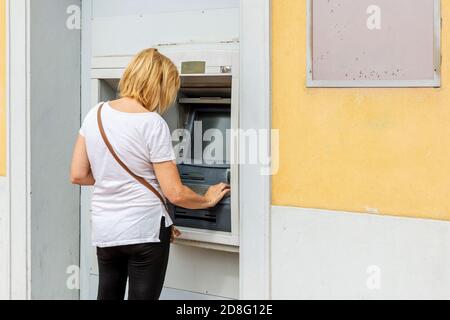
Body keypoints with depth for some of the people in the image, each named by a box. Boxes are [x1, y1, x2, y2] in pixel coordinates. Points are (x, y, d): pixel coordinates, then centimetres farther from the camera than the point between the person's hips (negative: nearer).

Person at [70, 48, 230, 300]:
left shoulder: (96, 114, 2)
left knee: (109, 296, 19)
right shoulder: (153, 124, -15)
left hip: (104, 232, 6)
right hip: (145, 231, -6)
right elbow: (176, 194, -14)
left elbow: (78, 175, 7)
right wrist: (208, 200, 4)